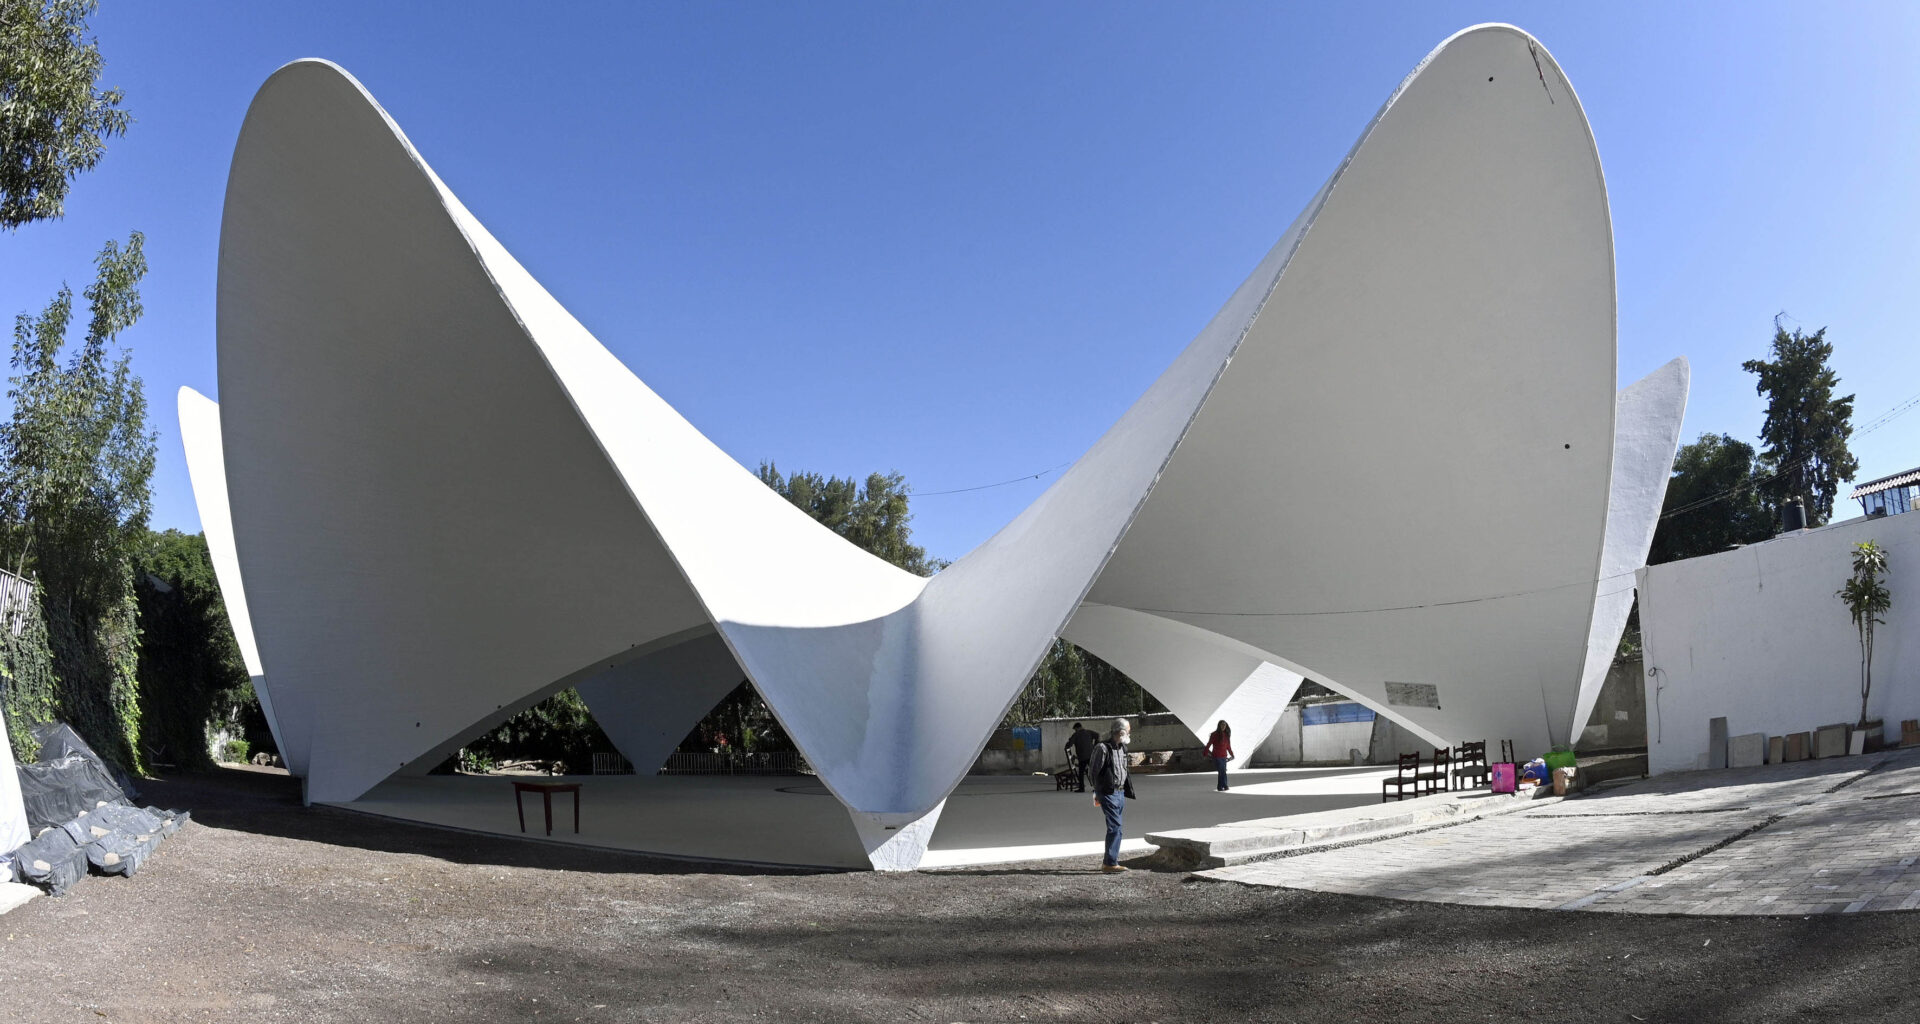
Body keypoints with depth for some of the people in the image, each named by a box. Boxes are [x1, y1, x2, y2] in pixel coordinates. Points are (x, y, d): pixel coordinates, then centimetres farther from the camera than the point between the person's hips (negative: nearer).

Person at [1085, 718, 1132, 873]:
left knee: (1115, 827, 11)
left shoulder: (1122, 748, 14)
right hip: (1108, 794, -8)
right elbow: (1093, 772, -10)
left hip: (1120, 793, 8)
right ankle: (1110, 863, -10)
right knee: (1115, 827, -12)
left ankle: (1109, 861, 19)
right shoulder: (1103, 748, -12)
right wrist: (1097, 793, -9)